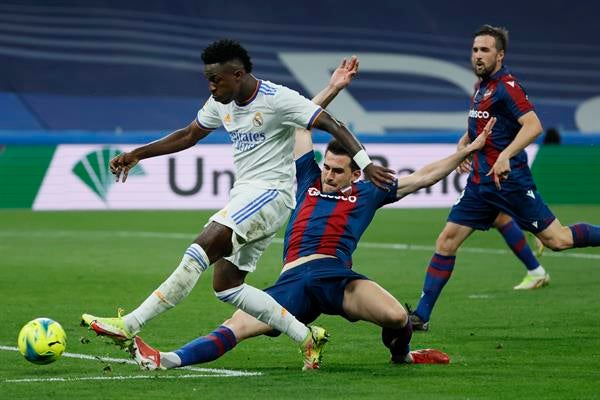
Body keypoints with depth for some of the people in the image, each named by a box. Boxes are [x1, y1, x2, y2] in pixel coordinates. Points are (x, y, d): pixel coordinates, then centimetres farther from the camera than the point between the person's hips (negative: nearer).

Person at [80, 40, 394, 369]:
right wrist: (137, 154, 16)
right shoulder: (221, 103, 10)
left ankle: (129, 326, -27)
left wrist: (365, 163, -24)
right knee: (225, 287, 5)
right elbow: (188, 136, 23)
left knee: (201, 249, -23)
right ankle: (307, 336, 10)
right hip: (243, 195, 10)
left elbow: (332, 125, -15)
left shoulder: (277, 99, -13)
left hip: (270, 194, -10)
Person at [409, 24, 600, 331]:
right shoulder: (481, 86, 15)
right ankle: (422, 315, 2)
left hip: (509, 179, -8)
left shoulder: (506, 86, -12)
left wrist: (505, 156, -34)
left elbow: (533, 125, -24)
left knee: (557, 239, -7)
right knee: (447, 240, 1)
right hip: (480, 181, 8)